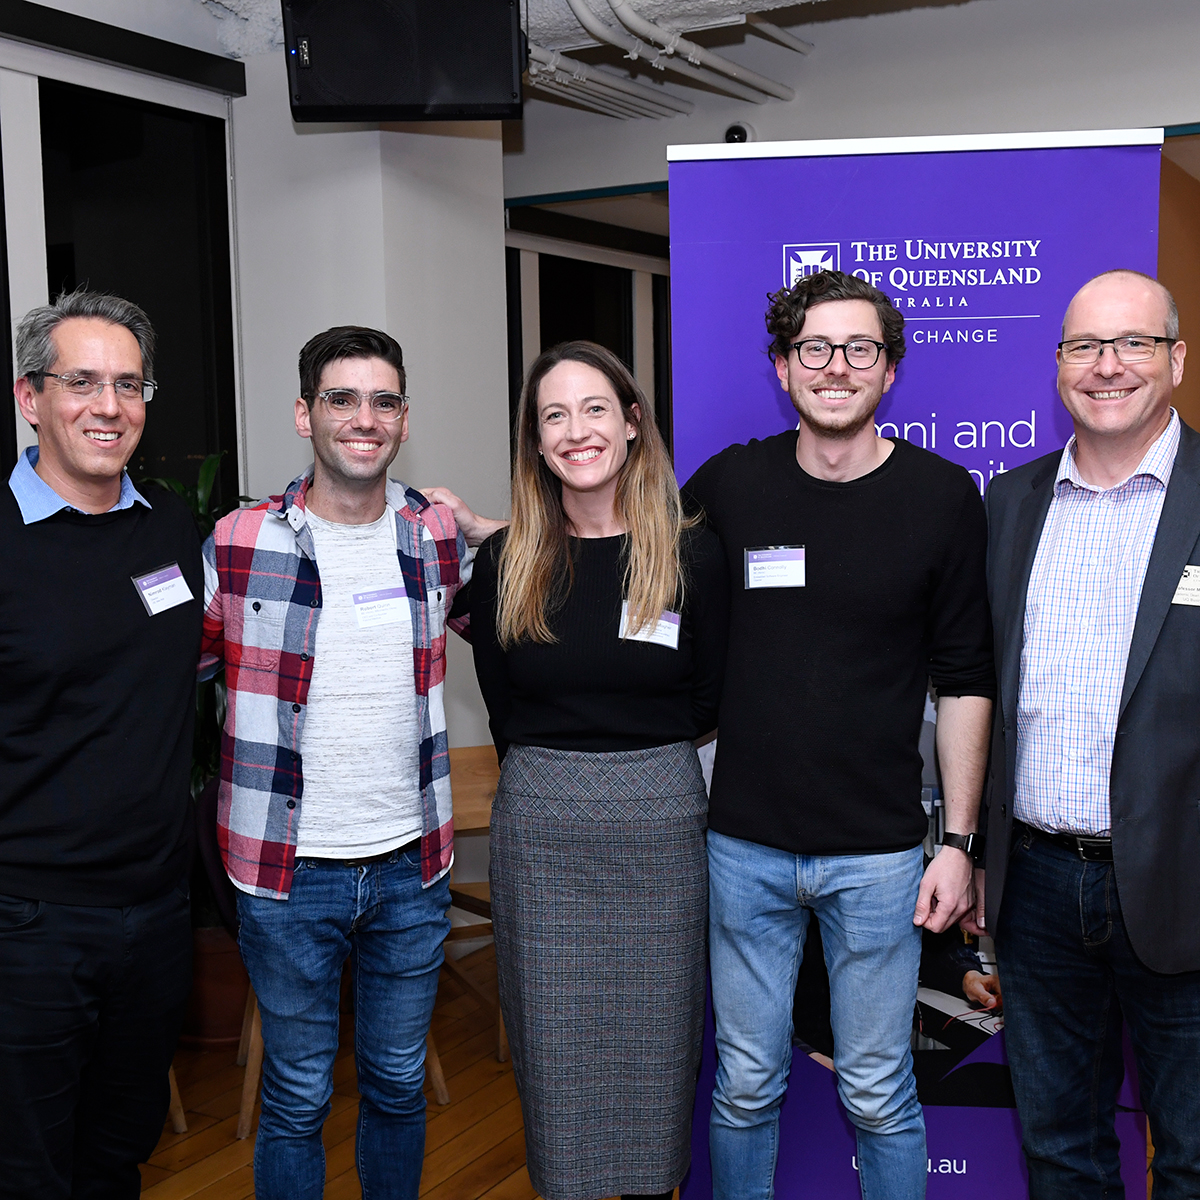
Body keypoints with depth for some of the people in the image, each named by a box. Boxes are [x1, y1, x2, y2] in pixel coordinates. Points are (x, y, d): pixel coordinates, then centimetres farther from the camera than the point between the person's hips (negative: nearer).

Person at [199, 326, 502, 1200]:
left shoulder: (439, 538, 1)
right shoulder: (237, 544, -8)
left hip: (413, 864, 3)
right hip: (289, 870, -2)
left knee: (400, 1085, 19)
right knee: (298, 1098, 12)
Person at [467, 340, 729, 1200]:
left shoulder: (692, 555, -3)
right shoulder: (503, 563, 1)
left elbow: (706, 705, 3)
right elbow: (505, 711, 9)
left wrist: (634, 752, 4)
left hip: (660, 816, -1)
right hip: (539, 823, 1)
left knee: (655, 1031, 11)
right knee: (553, 1041, 9)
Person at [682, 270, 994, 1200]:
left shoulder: (945, 496, -4)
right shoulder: (729, 485, 0)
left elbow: (965, 678, 0)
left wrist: (958, 840, -3)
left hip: (878, 853, -1)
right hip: (744, 844, 2)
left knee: (878, 1096, 12)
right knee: (746, 1085, 15)